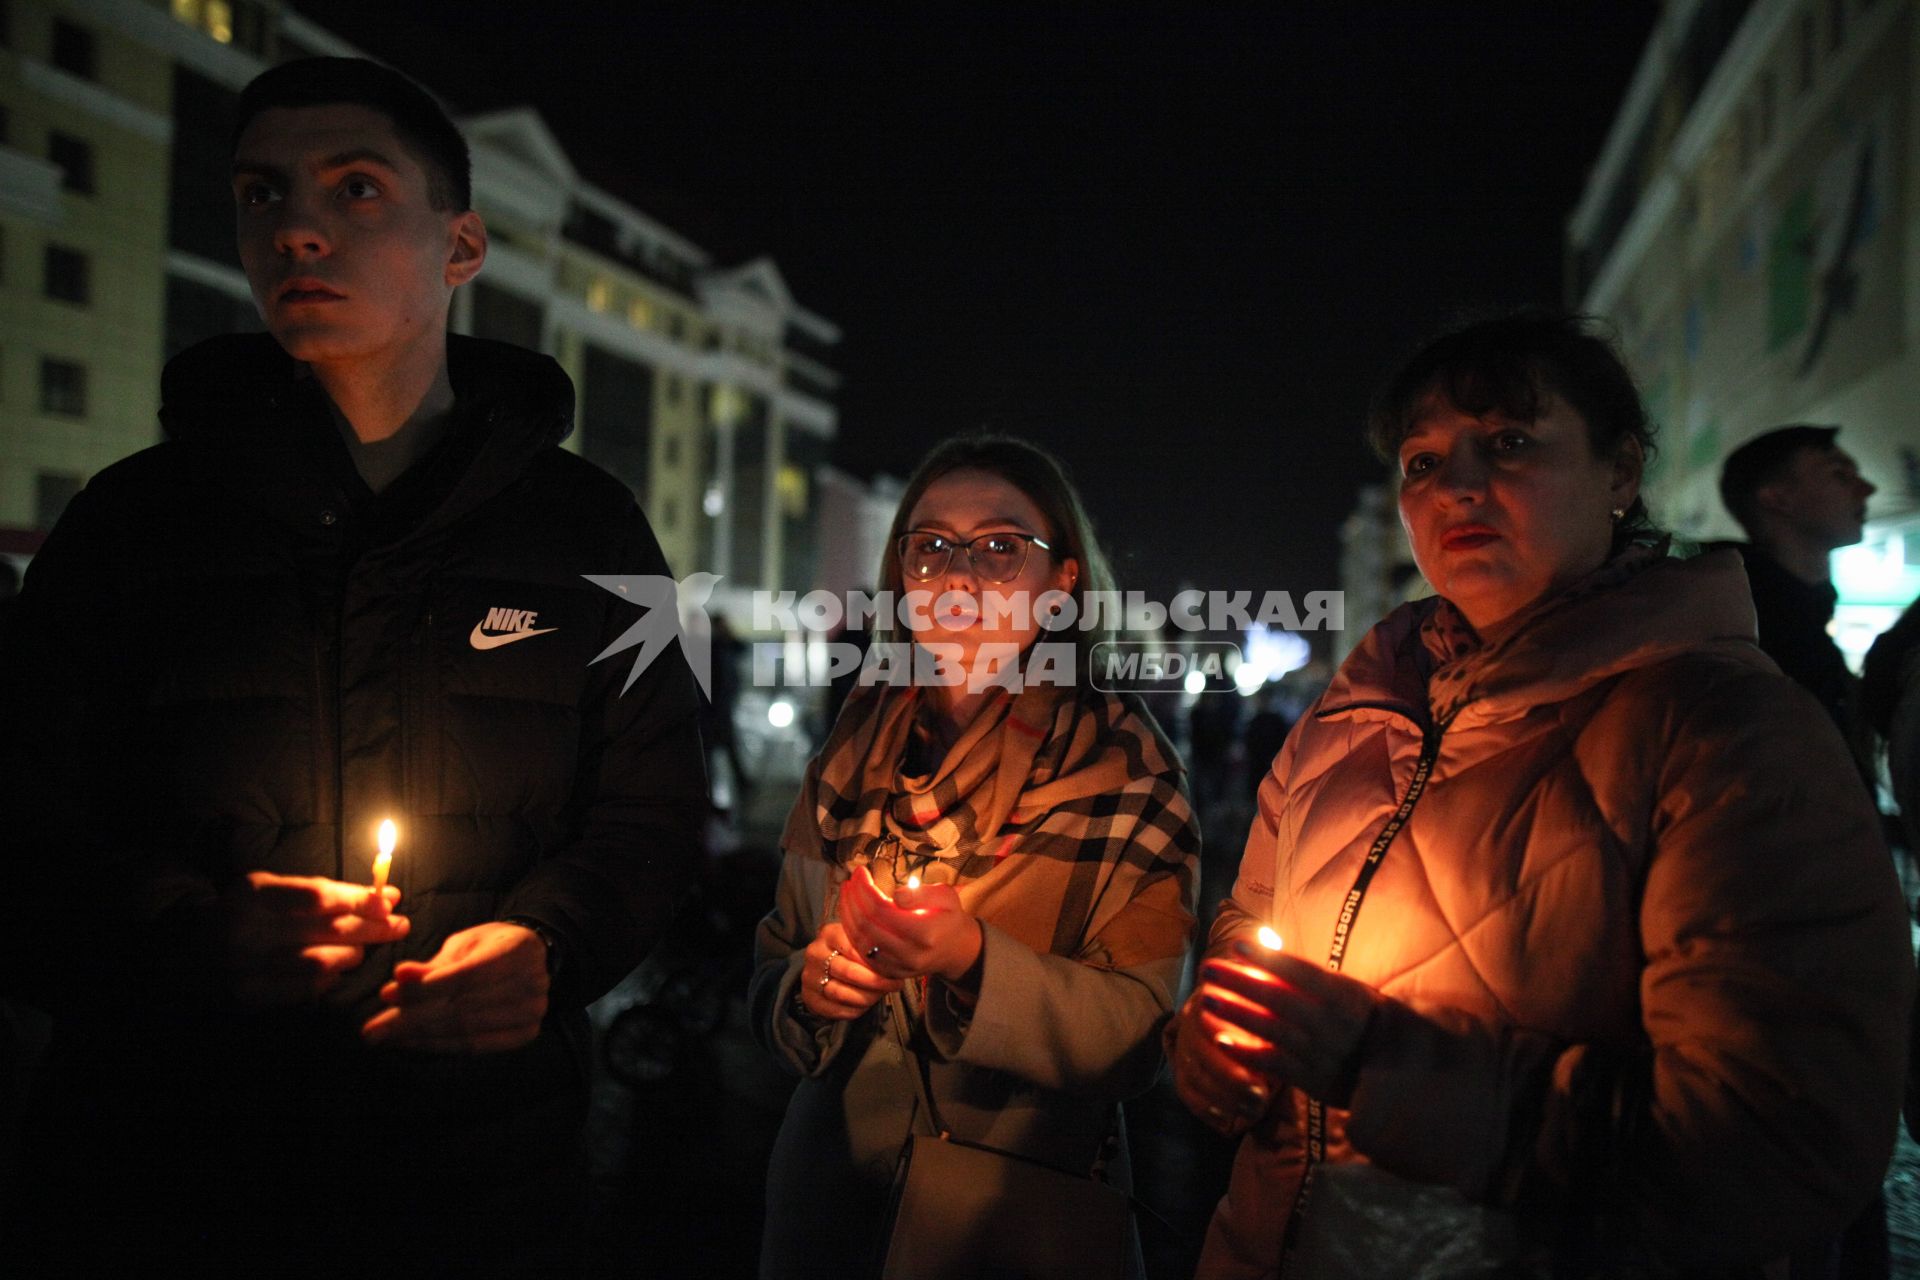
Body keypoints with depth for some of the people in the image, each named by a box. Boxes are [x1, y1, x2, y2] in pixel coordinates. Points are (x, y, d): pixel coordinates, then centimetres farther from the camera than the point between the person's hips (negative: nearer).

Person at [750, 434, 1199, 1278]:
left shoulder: (1125, 772, -10)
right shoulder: (850, 760, -1)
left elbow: (1138, 1035, -15)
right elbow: (773, 975, 5)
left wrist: (976, 961, -29)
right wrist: (812, 985, -16)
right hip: (832, 1190, 3)